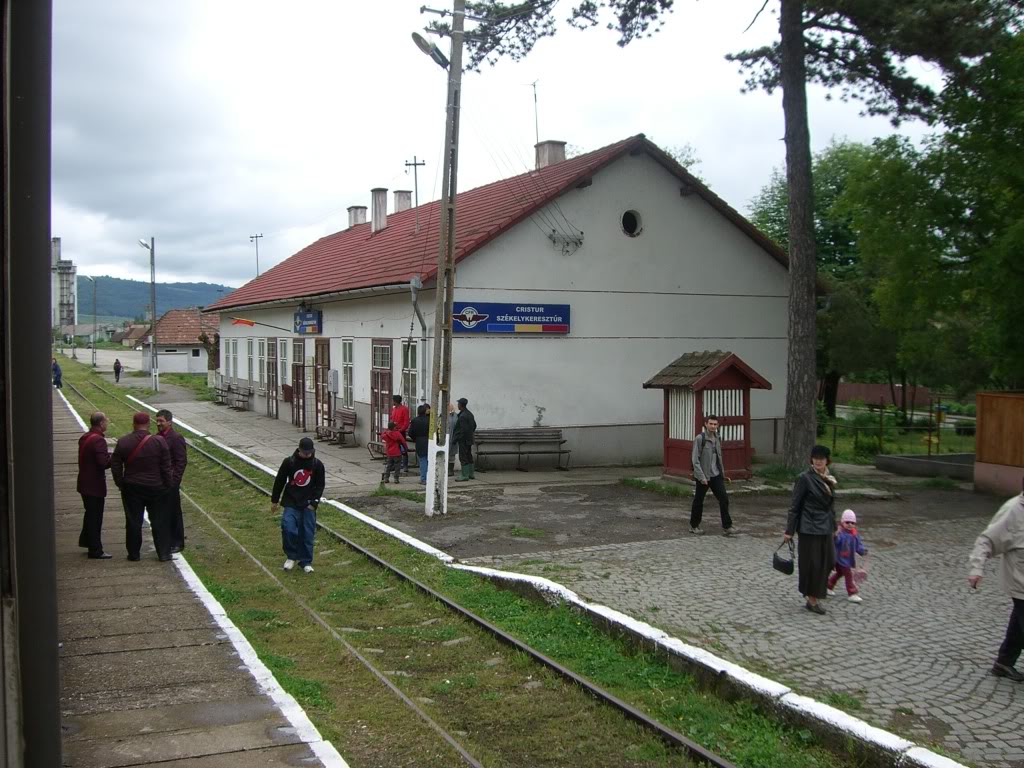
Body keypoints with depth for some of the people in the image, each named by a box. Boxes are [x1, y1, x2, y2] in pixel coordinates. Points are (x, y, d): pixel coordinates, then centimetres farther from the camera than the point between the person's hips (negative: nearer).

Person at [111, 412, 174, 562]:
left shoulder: (123, 442, -4)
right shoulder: (159, 441, -10)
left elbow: (115, 465, 1)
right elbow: (166, 466, -7)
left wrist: (120, 484, 10)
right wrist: (168, 484, 3)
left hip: (132, 488, 1)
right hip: (155, 488, -1)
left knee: (133, 521, 10)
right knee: (159, 521, 7)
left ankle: (133, 553, 16)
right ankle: (164, 553, 9)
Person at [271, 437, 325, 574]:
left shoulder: (317, 464, -3)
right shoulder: (289, 462, -4)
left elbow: (320, 485, 3)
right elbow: (279, 481, 5)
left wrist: (314, 502, -7)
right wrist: (274, 501, 9)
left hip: (308, 505, 0)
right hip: (291, 503, 0)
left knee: (307, 534, 0)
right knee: (288, 528, -15)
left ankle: (306, 562, 14)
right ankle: (291, 556, 5)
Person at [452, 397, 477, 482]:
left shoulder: (463, 416, -22)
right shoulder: (469, 413, 9)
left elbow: (463, 430, -24)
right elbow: (474, 425, 17)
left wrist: (455, 439, -18)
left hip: (463, 440, -10)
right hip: (469, 439, 10)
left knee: (463, 457, -5)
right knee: (469, 456, 16)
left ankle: (465, 475, -2)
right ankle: (470, 474, 24)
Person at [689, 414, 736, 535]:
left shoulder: (718, 439, 7)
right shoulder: (699, 439, -13)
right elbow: (695, 460, -15)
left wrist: (722, 472, 14)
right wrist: (701, 477, -18)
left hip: (716, 475, 5)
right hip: (703, 476, -5)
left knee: (724, 499, -3)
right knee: (698, 502, 7)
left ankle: (727, 526, 1)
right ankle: (694, 526, 22)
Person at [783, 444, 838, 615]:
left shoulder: (829, 479, 8)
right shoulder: (805, 478, -12)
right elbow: (795, 506, -11)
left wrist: (833, 527, 19)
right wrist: (789, 530, -11)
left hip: (825, 527, 7)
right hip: (810, 528, -7)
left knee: (829, 561, 8)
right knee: (812, 563, 0)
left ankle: (816, 594, 26)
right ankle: (811, 600, 12)